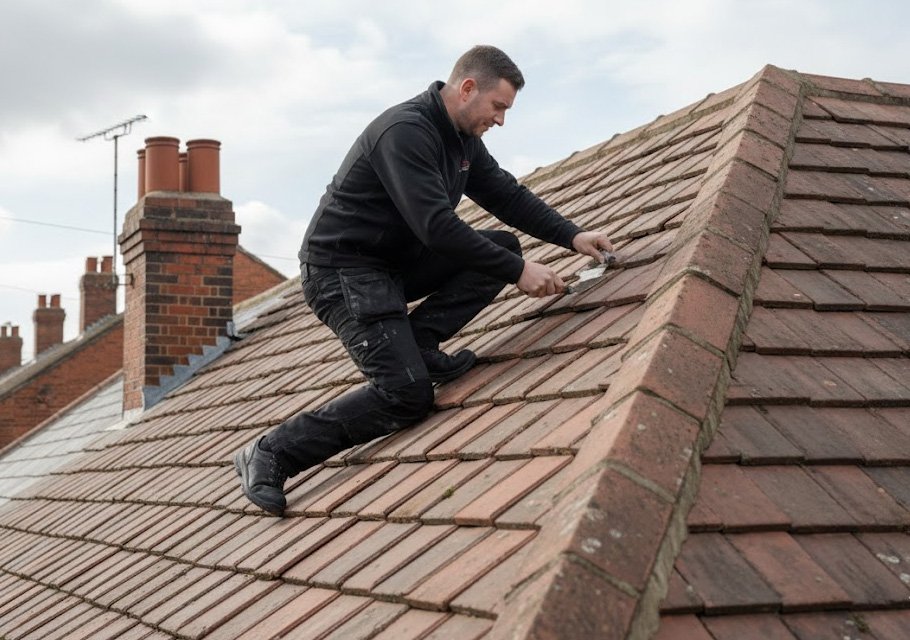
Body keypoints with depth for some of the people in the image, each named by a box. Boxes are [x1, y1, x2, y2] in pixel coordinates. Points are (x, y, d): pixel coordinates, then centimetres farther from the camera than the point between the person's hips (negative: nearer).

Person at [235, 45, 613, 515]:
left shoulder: (462, 137, 7)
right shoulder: (405, 131, -24)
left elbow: (507, 195, 13)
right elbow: (438, 227, -30)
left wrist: (572, 237, 2)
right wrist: (517, 271, -27)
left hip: (398, 260, 9)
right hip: (342, 269, -9)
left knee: (502, 246, -2)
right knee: (407, 395, -19)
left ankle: (414, 344, -4)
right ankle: (272, 454, -10)